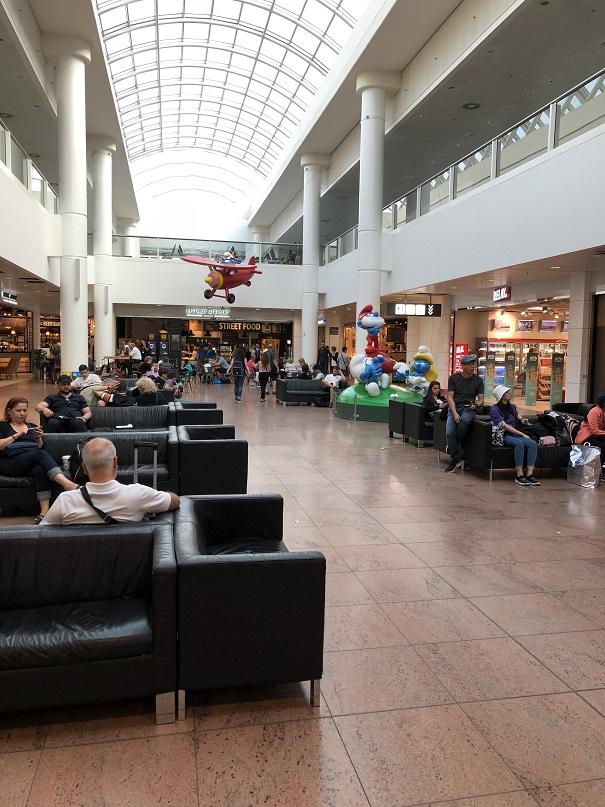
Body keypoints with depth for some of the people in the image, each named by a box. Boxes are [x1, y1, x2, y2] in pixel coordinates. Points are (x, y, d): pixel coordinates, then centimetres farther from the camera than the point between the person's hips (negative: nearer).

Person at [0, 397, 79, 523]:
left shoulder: (32, 426, 28)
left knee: (40, 470, -37)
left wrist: (39, 438, 0)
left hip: (33, 460, 3)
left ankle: (44, 511, -50)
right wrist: (17, 435, -5)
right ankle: (67, 484, -52)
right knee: (40, 454, -35)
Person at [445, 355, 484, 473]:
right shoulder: (453, 378, 6)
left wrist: (476, 405, -13)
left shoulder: (478, 380, 10)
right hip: (454, 407, 0)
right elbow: (450, 397, 0)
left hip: (469, 408, 0)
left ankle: (451, 447, -15)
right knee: (449, 432, -24)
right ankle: (456, 459, -11)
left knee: (465, 420, -36)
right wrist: (455, 413, -15)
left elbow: (481, 399, 12)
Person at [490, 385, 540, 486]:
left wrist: (522, 420, 12)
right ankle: (519, 476, -33)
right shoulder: (494, 409, -3)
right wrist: (522, 434, -17)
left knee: (533, 443, -23)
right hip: (502, 436, -6)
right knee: (520, 443, -36)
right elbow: (504, 425, -13)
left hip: (515, 434, 6)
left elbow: (518, 417, 38)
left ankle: (529, 474, -28)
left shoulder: (512, 407, 18)